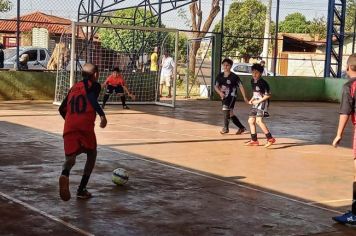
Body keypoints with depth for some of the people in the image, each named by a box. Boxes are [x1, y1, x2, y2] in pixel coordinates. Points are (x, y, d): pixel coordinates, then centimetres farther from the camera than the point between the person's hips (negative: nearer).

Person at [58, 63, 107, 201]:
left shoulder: (74, 88, 27)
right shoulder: (94, 85, 11)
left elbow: (62, 109, 26)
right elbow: (92, 98, -13)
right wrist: (102, 115, -20)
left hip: (69, 127, 4)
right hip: (85, 125, -4)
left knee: (71, 156, 1)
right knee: (91, 154, 17)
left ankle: (65, 174, -36)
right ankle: (81, 190, 10)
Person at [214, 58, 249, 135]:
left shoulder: (234, 76, -9)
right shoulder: (220, 76, 3)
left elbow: (241, 86, -6)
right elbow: (216, 86, 3)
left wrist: (244, 97, -9)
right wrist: (220, 92, -18)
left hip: (232, 96, -6)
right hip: (224, 97, 6)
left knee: (225, 108, -26)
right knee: (230, 113, 12)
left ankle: (226, 128, -16)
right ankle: (242, 128, 27)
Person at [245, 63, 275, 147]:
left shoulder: (263, 83, -17)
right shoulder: (252, 81, 9)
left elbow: (268, 95, -16)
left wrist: (258, 101, -17)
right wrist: (252, 99, 8)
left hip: (262, 103, -9)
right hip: (255, 104, 9)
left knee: (259, 120, -22)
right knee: (251, 121, 9)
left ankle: (270, 138, -19)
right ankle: (254, 140, 19)